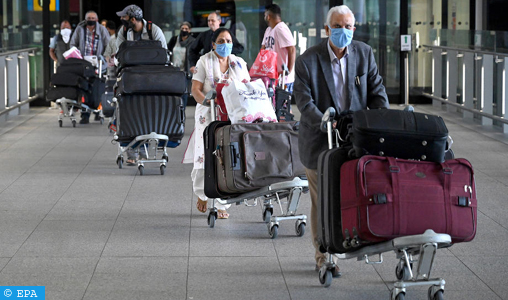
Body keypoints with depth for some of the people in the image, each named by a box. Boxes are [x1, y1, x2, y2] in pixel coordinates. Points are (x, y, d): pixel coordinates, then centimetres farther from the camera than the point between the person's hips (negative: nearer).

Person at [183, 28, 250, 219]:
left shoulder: (239, 63, 12)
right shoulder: (205, 62, 2)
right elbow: (196, 90, -3)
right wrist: (211, 103, -18)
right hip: (208, 115, -2)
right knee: (205, 156, -5)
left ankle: (222, 205, 2)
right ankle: (201, 193, 24)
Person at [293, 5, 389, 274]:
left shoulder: (364, 54, 0)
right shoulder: (307, 60, -12)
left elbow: (377, 92, 3)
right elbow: (305, 103, -17)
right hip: (319, 140, -3)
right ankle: (323, 256, 17)